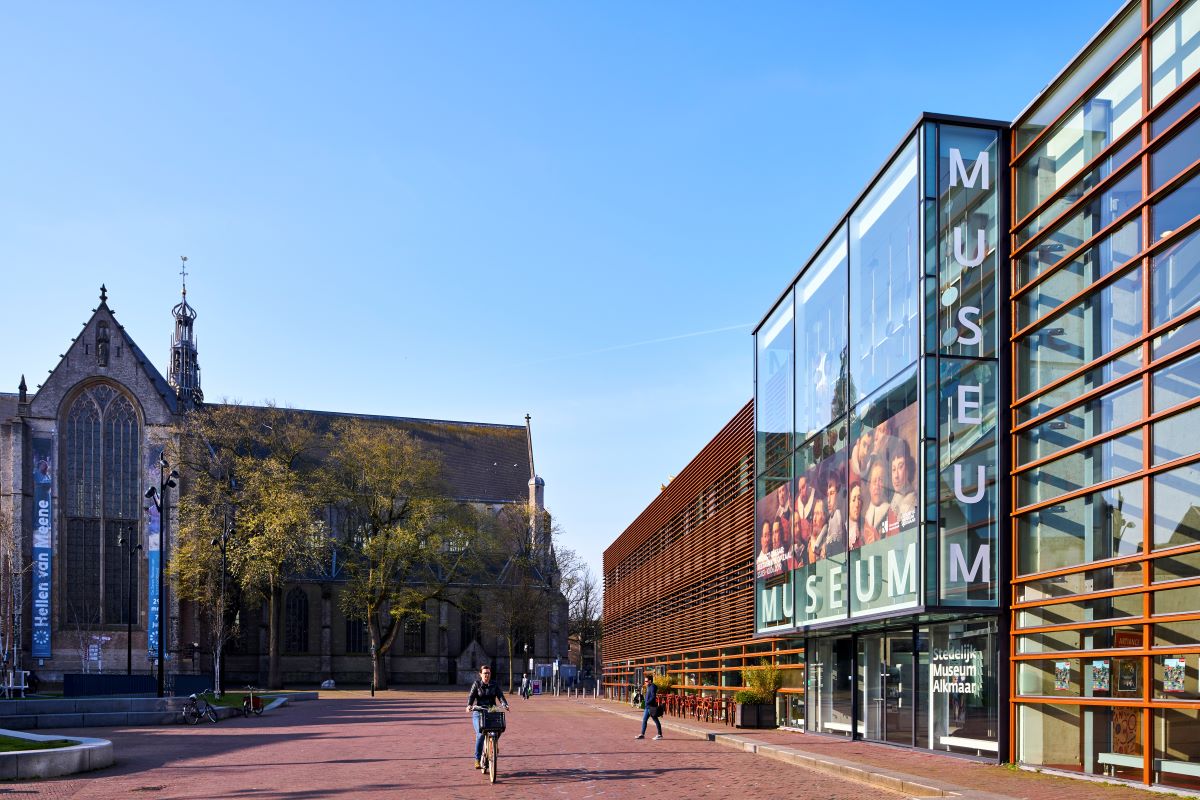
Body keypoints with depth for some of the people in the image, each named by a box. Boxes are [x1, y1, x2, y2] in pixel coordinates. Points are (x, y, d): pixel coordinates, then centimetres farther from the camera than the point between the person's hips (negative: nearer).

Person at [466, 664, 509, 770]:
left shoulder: (494, 685, 9)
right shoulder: (476, 684, 4)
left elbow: (500, 696, -2)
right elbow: (471, 696, -6)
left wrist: (505, 705, -22)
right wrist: (469, 705, -26)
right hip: (478, 713, -2)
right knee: (480, 734, -17)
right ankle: (477, 759, -5)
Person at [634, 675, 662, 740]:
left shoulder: (652, 687, -16)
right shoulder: (649, 687, 15)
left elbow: (653, 697, -23)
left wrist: (647, 702, -23)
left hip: (651, 707, -10)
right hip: (647, 707, 10)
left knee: (656, 720, -1)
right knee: (644, 720, 8)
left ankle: (660, 735, 7)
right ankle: (642, 734, 11)